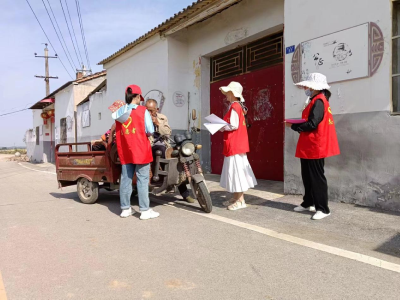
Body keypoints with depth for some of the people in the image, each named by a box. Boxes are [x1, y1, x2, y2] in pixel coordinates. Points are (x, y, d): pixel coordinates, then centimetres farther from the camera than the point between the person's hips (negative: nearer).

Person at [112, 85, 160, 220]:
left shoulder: (119, 112, 7)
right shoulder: (143, 111, -6)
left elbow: (117, 131, 10)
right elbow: (150, 131, -9)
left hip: (124, 151, 5)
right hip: (140, 150, -5)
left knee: (125, 179, 11)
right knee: (143, 180, -1)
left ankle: (125, 209, 18)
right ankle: (145, 210, 2)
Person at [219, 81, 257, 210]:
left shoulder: (234, 106, -14)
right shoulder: (237, 106, 16)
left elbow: (234, 126, -19)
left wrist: (220, 127, -7)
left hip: (235, 143, -10)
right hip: (236, 143, 10)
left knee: (236, 169, -5)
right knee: (236, 170, 13)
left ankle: (240, 200, 2)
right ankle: (236, 198, 21)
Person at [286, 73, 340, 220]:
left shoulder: (318, 101, -15)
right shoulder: (315, 101, 17)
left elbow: (312, 124, -23)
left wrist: (293, 126, -11)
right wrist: (296, 125, 1)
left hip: (315, 147, -10)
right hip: (309, 146, 10)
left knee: (317, 177, -3)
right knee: (307, 176, 16)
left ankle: (323, 209, 6)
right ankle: (308, 203, 28)